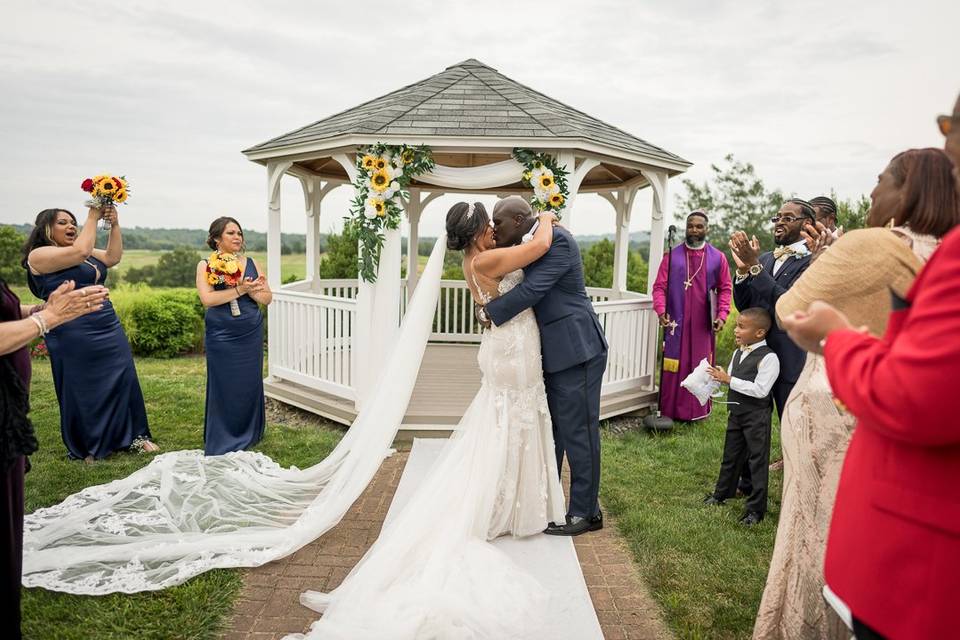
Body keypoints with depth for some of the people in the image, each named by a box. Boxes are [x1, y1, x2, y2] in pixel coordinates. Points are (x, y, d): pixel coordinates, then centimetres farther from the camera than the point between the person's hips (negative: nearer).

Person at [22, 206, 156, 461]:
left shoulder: (86, 253, 17)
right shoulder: (38, 255, -7)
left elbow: (113, 257, 5)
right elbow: (81, 251, -21)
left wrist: (114, 225, -6)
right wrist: (93, 217, -12)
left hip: (109, 329, 7)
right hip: (73, 337, -7)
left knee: (124, 380, 6)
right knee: (82, 390, 5)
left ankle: (135, 435, 18)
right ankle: (88, 448, 21)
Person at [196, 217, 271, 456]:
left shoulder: (251, 263, 8)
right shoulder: (206, 265, 1)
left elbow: (267, 297, 6)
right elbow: (207, 298, -13)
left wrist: (252, 290, -14)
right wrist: (240, 289, -18)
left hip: (251, 334, 3)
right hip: (221, 336, -2)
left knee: (250, 384, 6)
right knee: (224, 386, 2)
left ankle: (248, 436, 21)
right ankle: (222, 442, 15)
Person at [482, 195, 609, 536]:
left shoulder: (557, 240, -16)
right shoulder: (527, 245, 11)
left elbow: (532, 289, -23)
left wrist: (490, 312, -13)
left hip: (575, 351, -10)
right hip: (554, 353, 10)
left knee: (577, 431, 0)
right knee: (550, 430, 17)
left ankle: (584, 512, 14)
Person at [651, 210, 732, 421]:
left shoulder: (717, 257, 5)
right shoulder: (672, 256, 3)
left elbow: (725, 289, 5)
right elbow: (659, 286, -2)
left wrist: (721, 315, -8)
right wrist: (661, 311, -17)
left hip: (703, 324, 1)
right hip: (676, 322, -1)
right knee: (674, 365, 2)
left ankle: (698, 410, 17)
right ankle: (670, 410, 10)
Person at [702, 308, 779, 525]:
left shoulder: (768, 358, -18)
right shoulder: (738, 353, 7)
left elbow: (760, 389, -24)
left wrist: (729, 379, -24)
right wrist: (718, 376, -6)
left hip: (756, 415, -7)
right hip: (736, 412, 8)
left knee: (758, 460, 2)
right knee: (731, 454, 20)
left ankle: (756, 508, 12)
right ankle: (722, 493, 37)